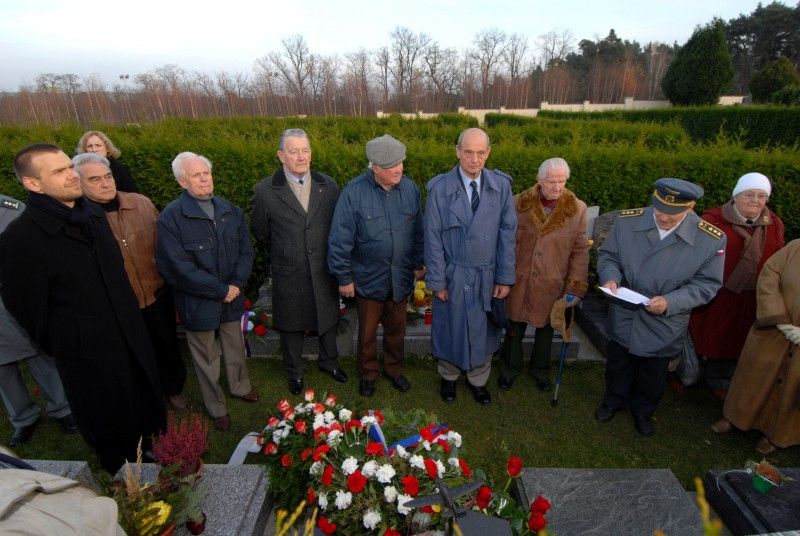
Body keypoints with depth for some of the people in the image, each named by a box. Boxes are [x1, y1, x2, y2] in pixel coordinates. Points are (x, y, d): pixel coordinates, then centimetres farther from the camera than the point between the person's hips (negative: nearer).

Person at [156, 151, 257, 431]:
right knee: (207, 359, 15)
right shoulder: (170, 218, -15)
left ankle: (240, 386, 49)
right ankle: (216, 407, 36)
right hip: (198, 304, -4)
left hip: (232, 298, 4)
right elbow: (178, 267, -19)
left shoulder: (231, 210, 0)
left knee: (236, 349, 23)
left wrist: (237, 284, -11)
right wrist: (221, 290, -17)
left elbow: (246, 250, 3)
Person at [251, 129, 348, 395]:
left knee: (328, 320, 19)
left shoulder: (329, 186, -4)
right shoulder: (265, 191, -10)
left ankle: (328, 361, 46)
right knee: (291, 327, 16)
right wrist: (280, 256, 11)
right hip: (289, 276, -2)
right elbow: (260, 232, 3)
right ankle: (294, 372, 41)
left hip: (324, 272, 2)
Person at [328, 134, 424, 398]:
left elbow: (418, 232, 5)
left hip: (401, 278, 3)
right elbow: (340, 239, -12)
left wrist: (418, 264, 11)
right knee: (367, 331, 16)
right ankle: (367, 373, 41)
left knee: (397, 329, 20)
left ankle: (394, 368, 45)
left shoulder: (410, 188, -6)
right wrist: (344, 277, -8)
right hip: (368, 278, -2)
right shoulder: (354, 192, -17)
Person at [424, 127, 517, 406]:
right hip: (453, 275, -2)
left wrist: (505, 277, -3)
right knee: (450, 329, 16)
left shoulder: (501, 185, -7)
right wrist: (437, 281, -8)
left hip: (488, 275, 2)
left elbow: (507, 233, -3)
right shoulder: (440, 188, -12)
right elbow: (433, 238, -9)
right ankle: (449, 376, 44)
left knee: (484, 330, 18)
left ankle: (478, 379, 44)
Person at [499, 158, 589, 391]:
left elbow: (580, 252, -4)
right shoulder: (519, 203, -9)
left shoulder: (577, 209, -8)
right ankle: (510, 368, 40)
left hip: (552, 285, 1)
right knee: (515, 328, 15)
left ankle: (540, 370, 45)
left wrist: (575, 288, -6)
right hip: (519, 282, 0)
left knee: (545, 329, 20)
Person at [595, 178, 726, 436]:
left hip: (664, 324, 0)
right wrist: (610, 277, -23)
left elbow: (707, 283, -10)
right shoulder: (627, 221, -16)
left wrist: (670, 302, -25)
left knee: (654, 374, 23)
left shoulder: (712, 239, -19)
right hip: (624, 315, 1)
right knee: (617, 365, 23)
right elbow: (608, 255, -3)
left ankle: (643, 411, 51)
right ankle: (613, 401, 51)